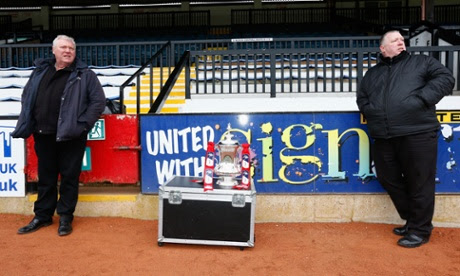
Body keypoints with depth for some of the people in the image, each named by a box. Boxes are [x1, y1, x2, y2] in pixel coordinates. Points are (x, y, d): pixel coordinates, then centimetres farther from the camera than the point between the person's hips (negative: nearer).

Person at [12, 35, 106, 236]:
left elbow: (98, 101, -6)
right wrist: (26, 124, 8)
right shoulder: (40, 72, 13)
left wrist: (83, 124, -14)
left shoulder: (85, 75, -1)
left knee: (69, 177, 3)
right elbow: (26, 97, 20)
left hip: (70, 136, -4)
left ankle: (65, 217, 17)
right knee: (45, 177, 13)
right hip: (43, 135, 4)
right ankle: (42, 216, 26)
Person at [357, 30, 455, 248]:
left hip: (418, 134, -4)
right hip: (384, 138, 5)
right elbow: (361, 98, 23)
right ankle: (411, 220, 30)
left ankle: (420, 230, 15)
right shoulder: (372, 74, 22)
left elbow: (445, 78, 2)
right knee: (389, 179, 11)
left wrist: (421, 99, -12)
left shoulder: (421, 62, 12)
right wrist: (371, 112, 2)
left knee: (420, 183, -2)